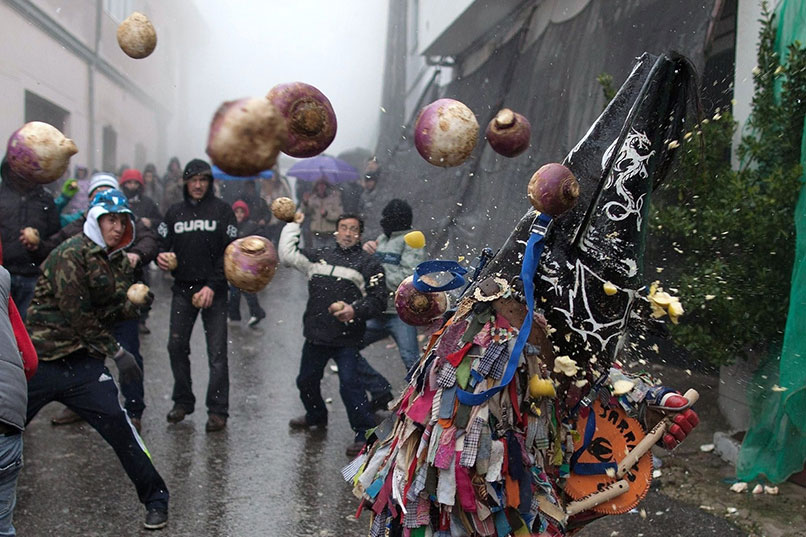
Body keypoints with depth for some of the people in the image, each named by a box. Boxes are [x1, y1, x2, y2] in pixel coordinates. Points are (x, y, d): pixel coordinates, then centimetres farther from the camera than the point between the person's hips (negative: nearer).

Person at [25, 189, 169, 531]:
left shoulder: (120, 262, 9)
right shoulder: (71, 253, -12)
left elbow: (110, 313, 6)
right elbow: (78, 314, -15)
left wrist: (134, 303, -15)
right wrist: (117, 352, -13)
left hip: (83, 361, 4)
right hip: (40, 359, -4)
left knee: (116, 422, -10)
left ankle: (155, 499, 1)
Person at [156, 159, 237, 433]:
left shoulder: (222, 210, 0)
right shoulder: (174, 212, 11)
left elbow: (230, 251, -5)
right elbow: (161, 242, 12)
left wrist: (212, 286, -13)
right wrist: (160, 256, -13)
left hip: (214, 290, -4)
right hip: (182, 289, 4)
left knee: (217, 352, -4)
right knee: (177, 346, 6)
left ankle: (218, 410, 1)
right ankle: (183, 401, 22)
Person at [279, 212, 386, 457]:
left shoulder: (369, 264, 1)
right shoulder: (319, 256, 12)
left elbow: (378, 299, -2)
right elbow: (287, 255, 9)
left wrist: (355, 310, -18)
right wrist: (292, 225, 14)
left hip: (347, 338, -5)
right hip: (315, 335, 6)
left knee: (349, 385, -15)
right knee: (306, 380, 20)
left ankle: (365, 434, -3)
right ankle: (316, 416, 47)